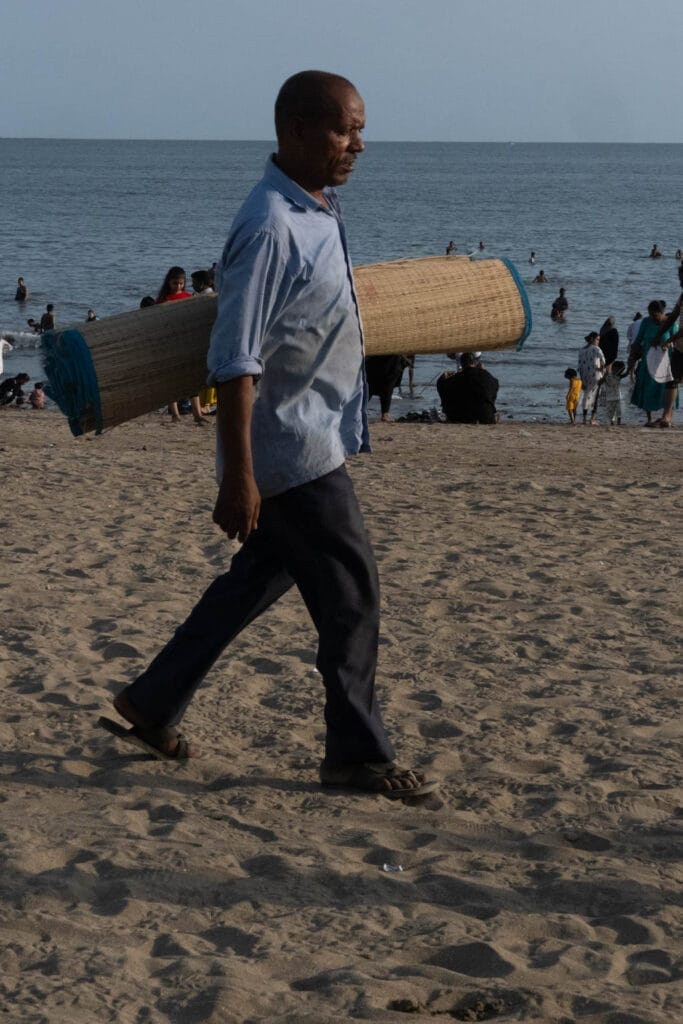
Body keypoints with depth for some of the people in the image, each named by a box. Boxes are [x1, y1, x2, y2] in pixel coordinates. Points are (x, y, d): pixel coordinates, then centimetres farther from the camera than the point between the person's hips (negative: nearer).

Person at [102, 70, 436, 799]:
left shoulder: (320, 210, 8)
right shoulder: (271, 227, -22)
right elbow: (235, 360, -24)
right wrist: (239, 477, -24)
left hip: (316, 438, 10)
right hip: (293, 451, -10)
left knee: (257, 581, 18)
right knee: (351, 597, -1)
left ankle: (154, 703, 30)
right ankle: (357, 754, 13)